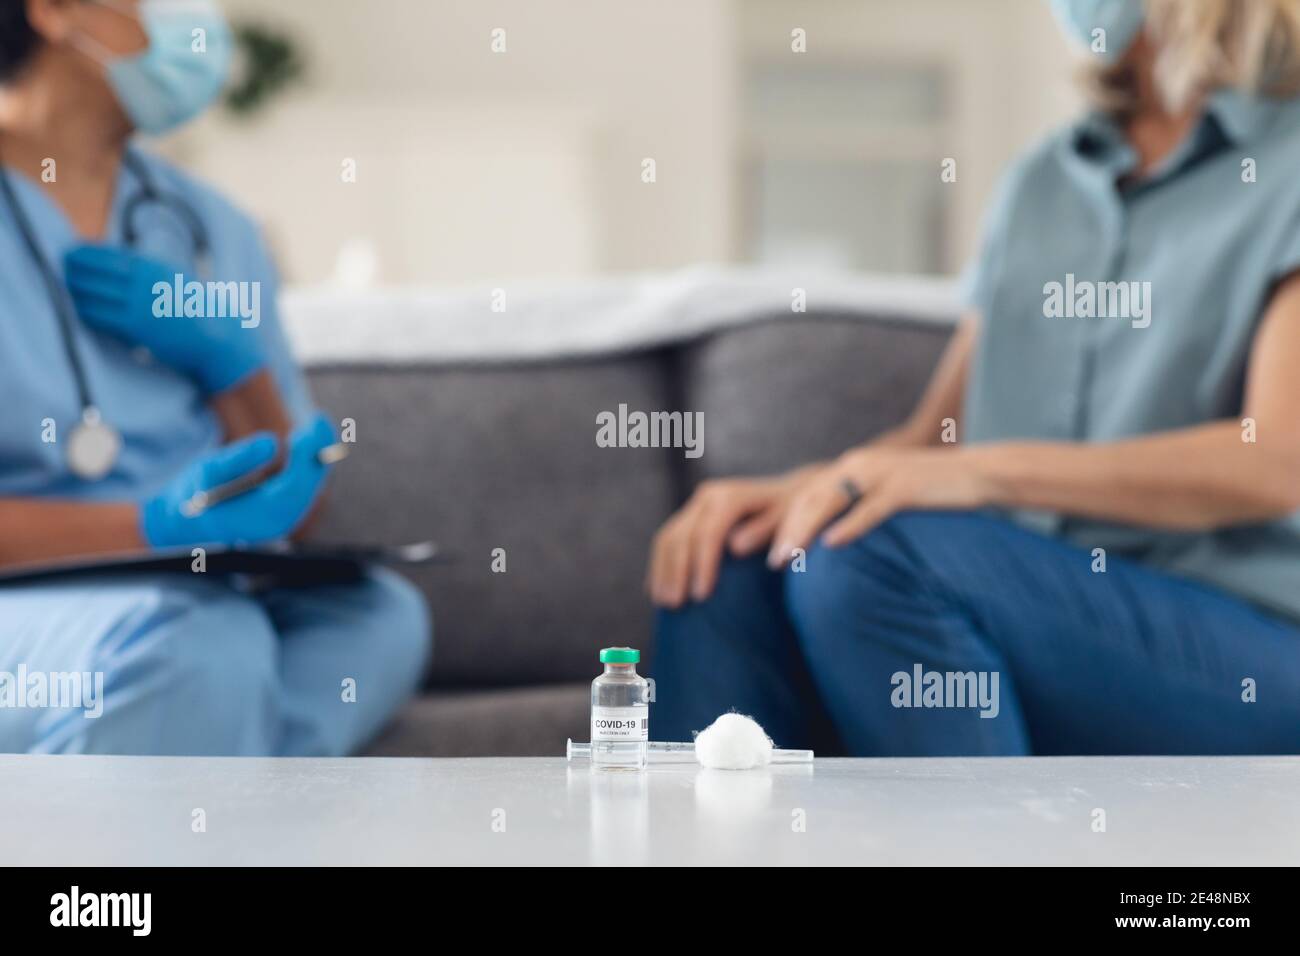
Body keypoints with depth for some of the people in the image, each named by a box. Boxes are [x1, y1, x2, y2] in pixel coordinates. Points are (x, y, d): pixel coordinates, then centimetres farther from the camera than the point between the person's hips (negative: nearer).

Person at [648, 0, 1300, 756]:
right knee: (728, 567, -16)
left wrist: (987, 470, -25)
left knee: (877, 556, -28)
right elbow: (933, 440, 15)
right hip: (1035, 624, 6)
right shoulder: (1041, 181, 19)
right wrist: (791, 490, -7)